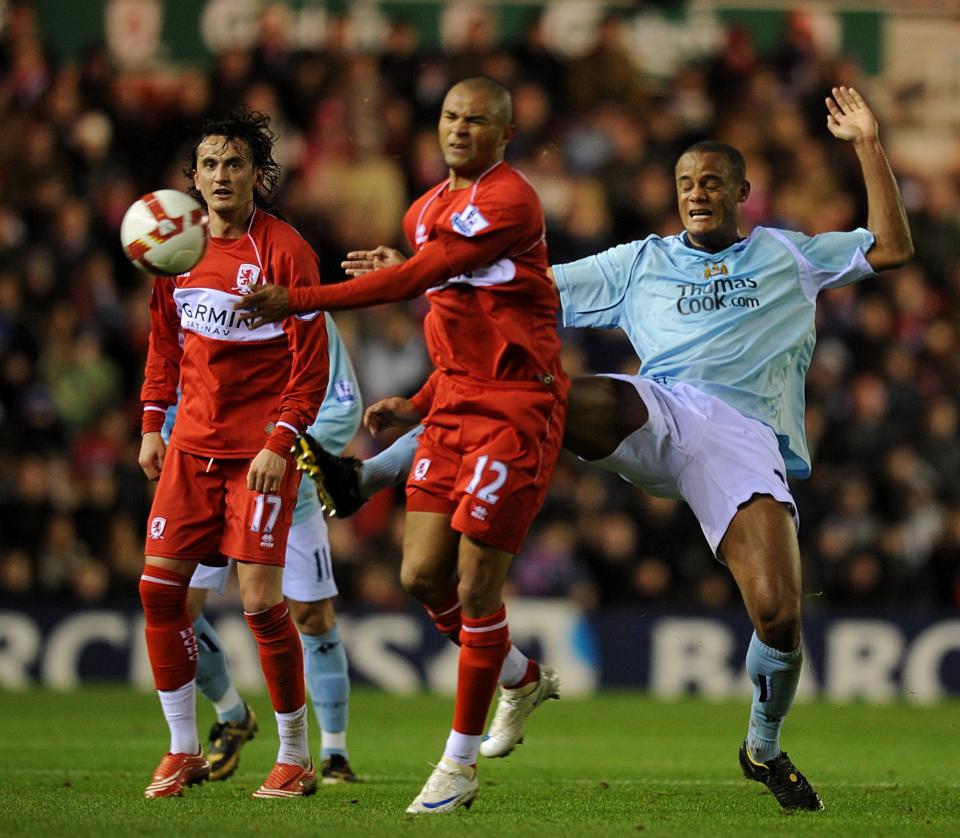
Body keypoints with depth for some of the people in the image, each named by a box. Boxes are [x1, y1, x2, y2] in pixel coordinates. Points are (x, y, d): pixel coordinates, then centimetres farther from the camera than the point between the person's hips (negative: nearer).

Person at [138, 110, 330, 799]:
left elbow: (311, 360, -11)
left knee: (261, 600, -10)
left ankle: (297, 758, 5)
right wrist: (153, 425, 12)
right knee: (159, 584, 0)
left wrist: (280, 442, -18)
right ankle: (184, 750, 13)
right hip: (192, 445, 6)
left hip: (260, 450, -6)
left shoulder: (284, 250, -10)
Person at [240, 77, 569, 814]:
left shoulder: (511, 202, -14)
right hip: (453, 406, 8)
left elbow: (416, 279, -21)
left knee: (475, 588, -7)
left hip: (516, 408, -8)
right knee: (423, 577, 2)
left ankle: (460, 763, 5)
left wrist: (300, 302, -22)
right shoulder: (428, 211, 14)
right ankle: (524, 678, 29)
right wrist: (418, 405, 14)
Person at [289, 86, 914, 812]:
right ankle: (366, 476, -27)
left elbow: (892, 248, 19)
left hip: (748, 437, -1)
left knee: (779, 617, -19)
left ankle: (764, 747, 10)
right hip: (658, 410, 1)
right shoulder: (641, 263, 24)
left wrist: (868, 145, 12)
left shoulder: (787, 254, 24)